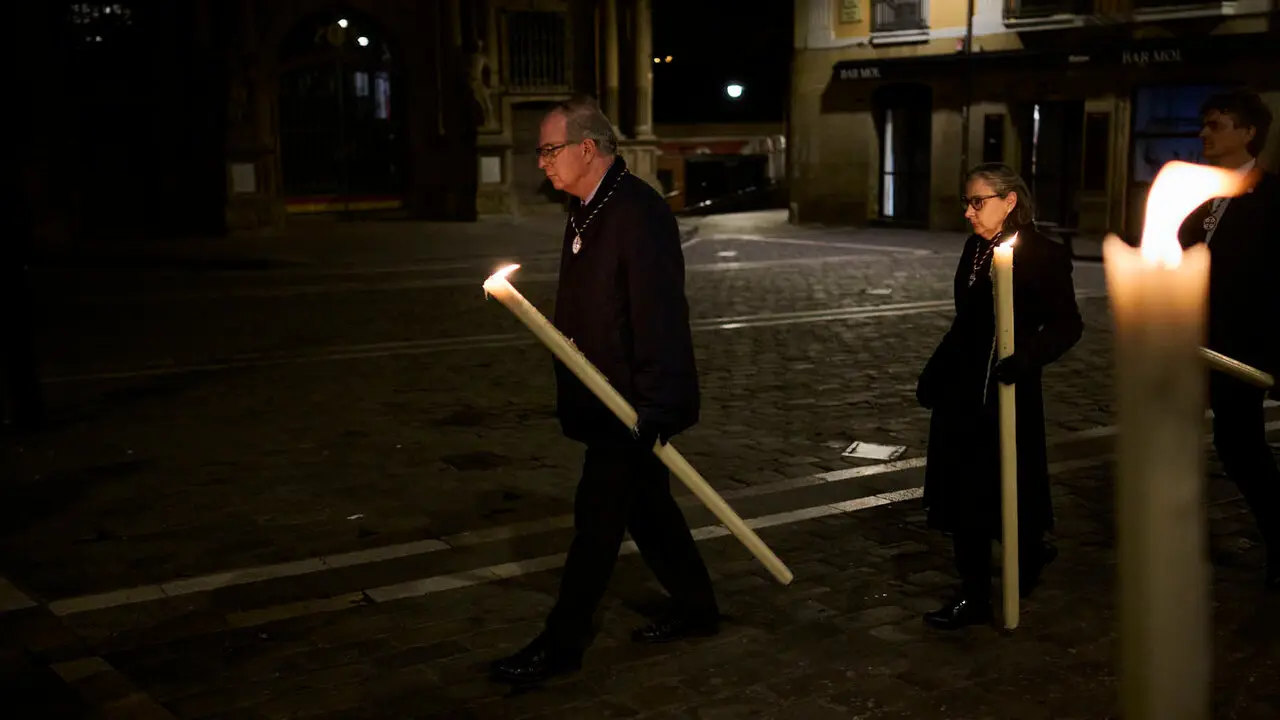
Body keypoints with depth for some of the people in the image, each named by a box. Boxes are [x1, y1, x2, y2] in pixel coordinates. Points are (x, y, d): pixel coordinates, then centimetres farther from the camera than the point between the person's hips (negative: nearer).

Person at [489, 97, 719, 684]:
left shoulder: (639, 212, -20)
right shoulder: (586, 209, 10)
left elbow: (659, 314, -24)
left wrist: (655, 407, -26)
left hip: (633, 400, -10)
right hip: (607, 395, 10)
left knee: (597, 515, -3)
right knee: (645, 503, 18)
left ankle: (562, 644, 6)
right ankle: (694, 608, 32)